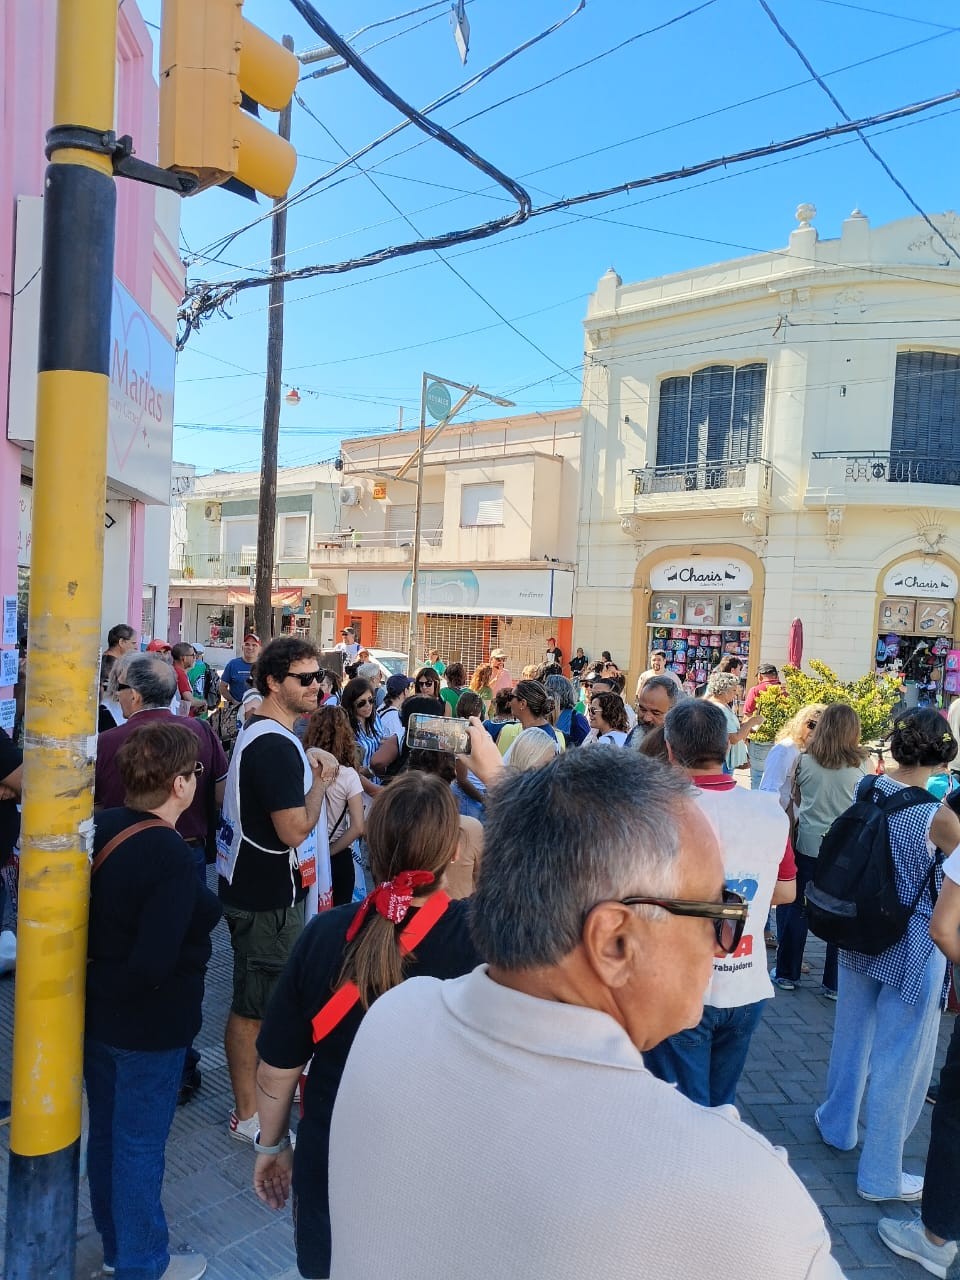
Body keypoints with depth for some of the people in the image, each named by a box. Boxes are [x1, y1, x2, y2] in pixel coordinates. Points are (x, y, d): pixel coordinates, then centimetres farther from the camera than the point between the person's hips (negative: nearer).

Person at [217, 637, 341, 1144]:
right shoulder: (275, 745, -25)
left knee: (268, 998, 25)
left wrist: (309, 766, 7)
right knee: (254, 1006, 5)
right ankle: (248, 1116, 21)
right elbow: (294, 829, -27)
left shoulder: (261, 732, 8)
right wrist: (321, 780, -14)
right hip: (267, 899, -11)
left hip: (262, 890, 11)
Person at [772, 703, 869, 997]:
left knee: (797, 908, 13)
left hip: (808, 843, 1)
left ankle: (787, 973, 24)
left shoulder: (805, 760, -7)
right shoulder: (859, 766, -10)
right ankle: (834, 983, 19)